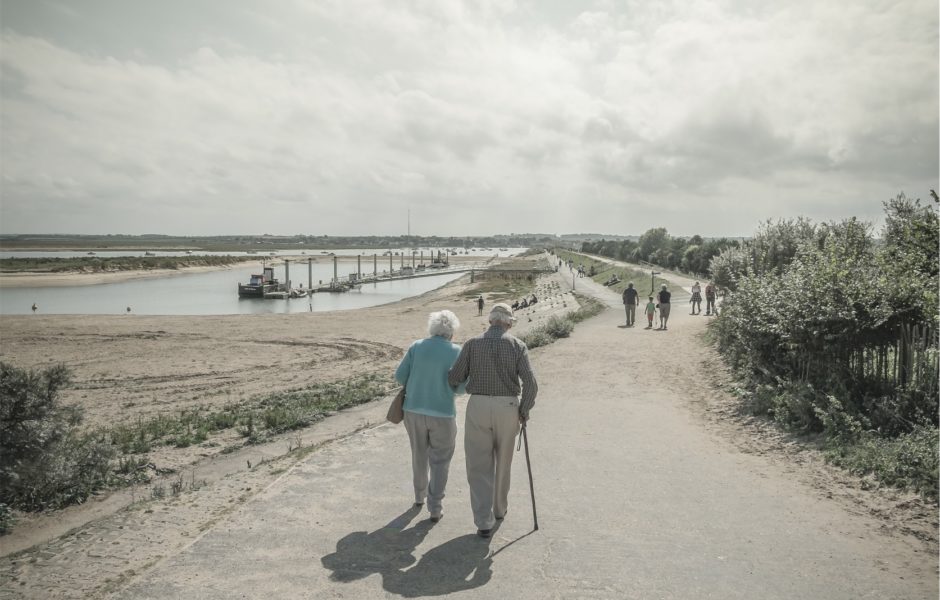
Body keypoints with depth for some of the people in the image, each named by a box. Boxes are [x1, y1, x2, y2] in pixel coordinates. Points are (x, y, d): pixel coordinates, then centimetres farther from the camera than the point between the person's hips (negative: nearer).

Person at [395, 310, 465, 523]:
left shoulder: (417, 346, -1)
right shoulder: (456, 352, -9)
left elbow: (400, 375, -2)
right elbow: (460, 387, -12)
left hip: (414, 410, 3)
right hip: (442, 414, -3)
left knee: (419, 454, 24)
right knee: (440, 462, 11)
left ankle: (420, 495, 41)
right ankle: (435, 508, 8)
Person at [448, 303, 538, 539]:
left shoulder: (473, 343, -2)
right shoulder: (517, 345, -3)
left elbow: (454, 378, -2)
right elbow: (531, 384, -11)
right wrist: (524, 411, 3)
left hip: (478, 408, -1)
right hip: (507, 409, 1)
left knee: (479, 466, 6)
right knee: (503, 461, 21)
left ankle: (484, 522, -2)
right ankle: (499, 508, 37)